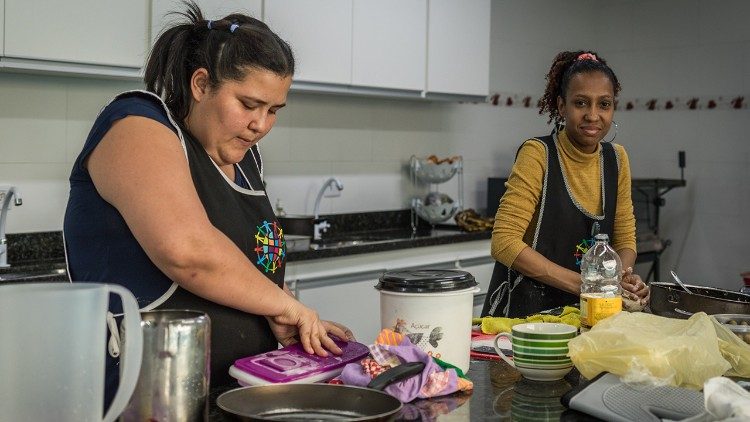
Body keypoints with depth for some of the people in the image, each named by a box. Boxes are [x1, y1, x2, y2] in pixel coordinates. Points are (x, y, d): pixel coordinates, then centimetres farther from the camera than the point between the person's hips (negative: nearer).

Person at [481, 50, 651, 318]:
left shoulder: (616, 159, 7)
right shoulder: (537, 154, -12)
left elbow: (625, 239, 13)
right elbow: (505, 242, -17)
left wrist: (624, 278, -9)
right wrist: (582, 283, -21)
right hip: (524, 312, -5)